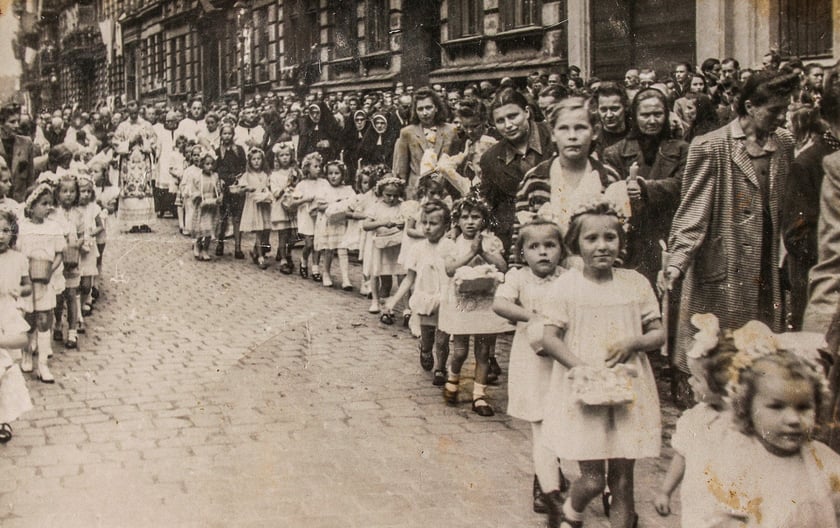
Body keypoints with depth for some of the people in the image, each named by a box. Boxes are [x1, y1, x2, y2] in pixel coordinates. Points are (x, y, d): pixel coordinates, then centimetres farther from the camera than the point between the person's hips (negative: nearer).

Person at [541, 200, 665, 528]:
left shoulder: (636, 284, 3)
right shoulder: (567, 286, -4)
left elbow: (658, 333, 8)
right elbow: (549, 337, -6)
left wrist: (632, 343, -13)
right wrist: (580, 366, -20)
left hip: (628, 392, 2)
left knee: (622, 479, 6)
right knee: (592, 479, -2)